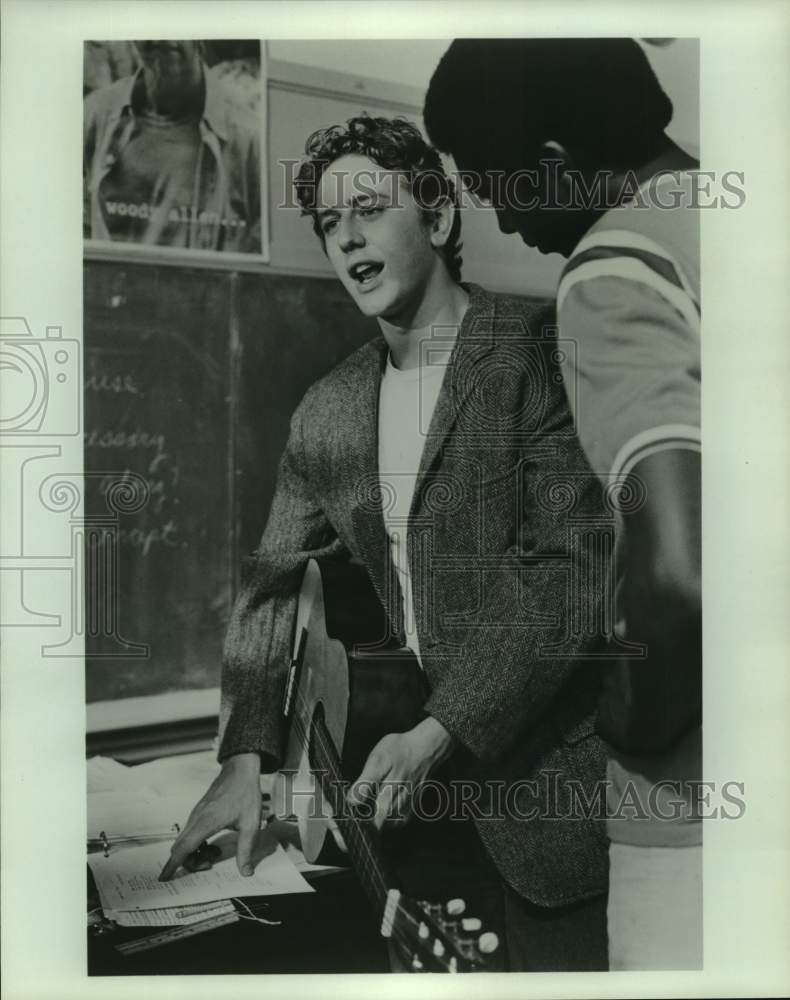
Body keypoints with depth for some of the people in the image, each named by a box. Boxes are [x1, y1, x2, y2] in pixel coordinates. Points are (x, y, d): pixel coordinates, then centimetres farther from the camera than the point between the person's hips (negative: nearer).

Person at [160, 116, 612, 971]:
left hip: (545, 767, -4)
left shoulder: (538, 350, -10)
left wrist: (441, 731, -19)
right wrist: (245, 755, -3)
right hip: (418, 772, 5)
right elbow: (271, 582, 8)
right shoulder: (327, 410, 7)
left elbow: (574, 572, -16)